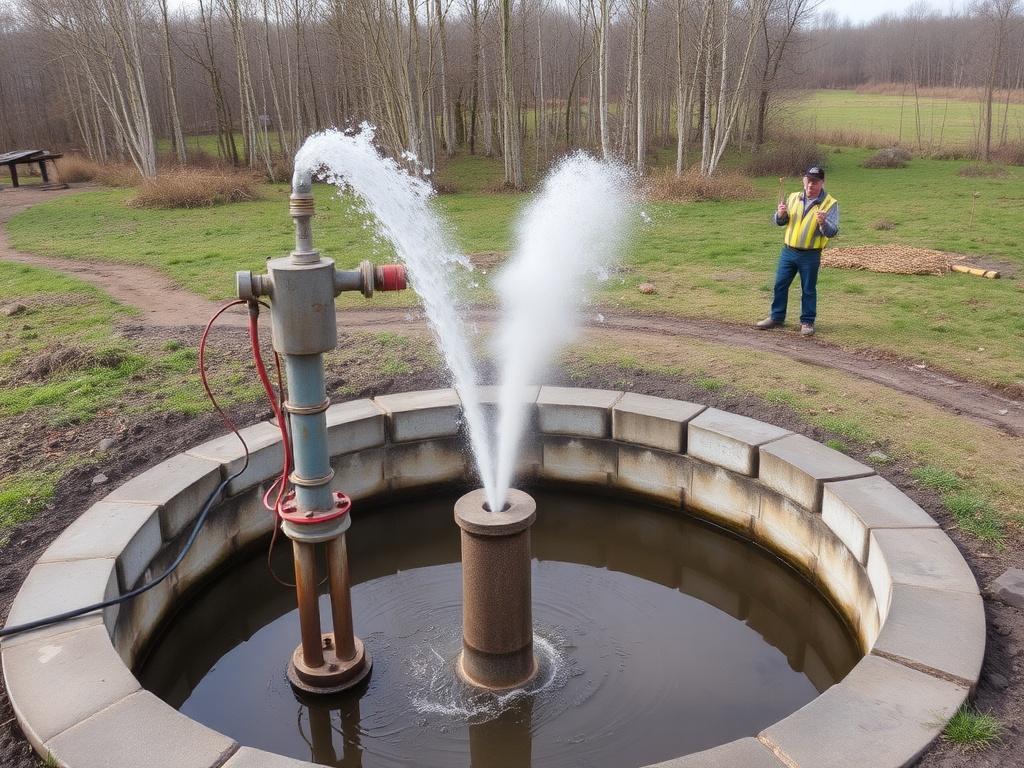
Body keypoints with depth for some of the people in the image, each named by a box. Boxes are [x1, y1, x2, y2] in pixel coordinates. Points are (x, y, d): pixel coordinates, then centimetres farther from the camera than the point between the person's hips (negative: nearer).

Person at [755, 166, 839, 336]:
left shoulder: (830, 203, -8)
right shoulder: (794, 198, 5)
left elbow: (833, 232, -14)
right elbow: (780, 222, 10)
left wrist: (823, 222, -36)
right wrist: (780, 214, -13)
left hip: (811, 255, -4)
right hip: (788, 251, 4)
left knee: (808, 290, 5)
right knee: (780, 284, 10)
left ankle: (807, 322, 18)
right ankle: (777, 317, 24)